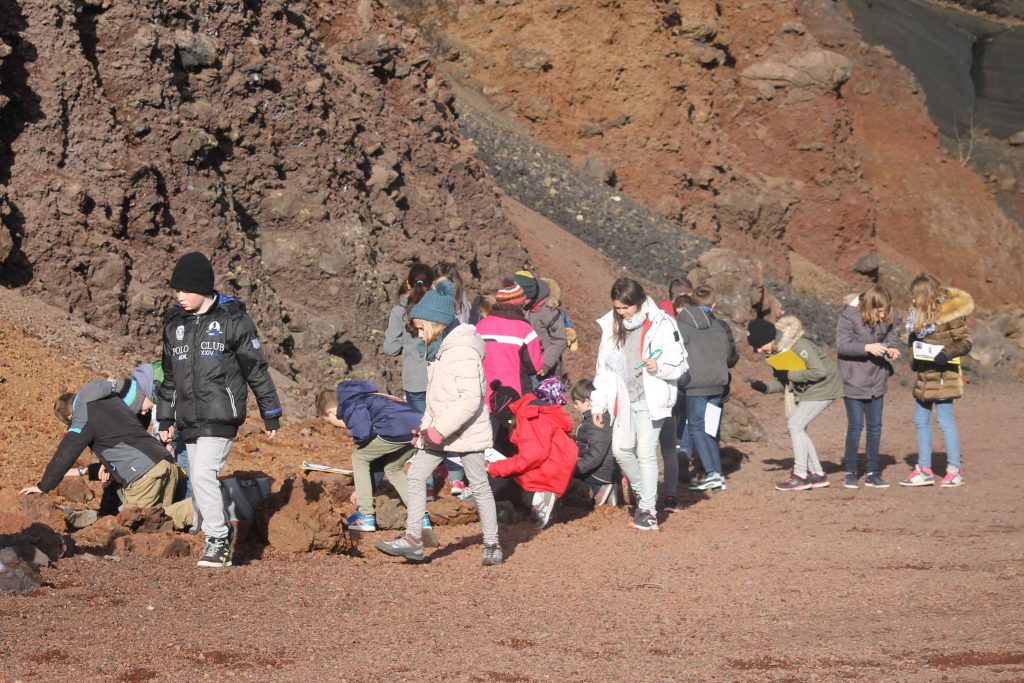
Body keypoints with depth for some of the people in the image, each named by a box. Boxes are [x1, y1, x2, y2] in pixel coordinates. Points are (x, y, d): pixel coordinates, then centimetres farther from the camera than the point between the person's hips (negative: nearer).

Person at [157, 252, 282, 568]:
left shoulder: (232, 319, -4)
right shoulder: (174, 323, 12)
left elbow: (256, 368, 0)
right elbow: (169, 374, 21)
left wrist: (271, 414, 2)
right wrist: (165, 419, 20)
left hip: (221, 415, -6)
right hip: (188, 419, 6)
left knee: (203, 474, -18)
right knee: (199, 481, 7)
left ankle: (218, 541, -8)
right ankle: (218, 541, 16)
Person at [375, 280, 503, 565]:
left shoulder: (462, 352, -20)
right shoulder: (438, 349, 11)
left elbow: (470, 400, -26)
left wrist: (438, 430, -25)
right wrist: (425, 426, 10)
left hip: (466, 431, -9)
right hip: (439, 430, 9)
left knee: (479, 487, 4)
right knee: (415, 475, 1)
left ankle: (492, 543, 16)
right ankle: (413, 539, 1)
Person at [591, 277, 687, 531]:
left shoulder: (661, 324, -7)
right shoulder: (610, 326, 8)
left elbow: (679, 362, -4)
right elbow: (603, 368, 14)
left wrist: (660, 367, -25)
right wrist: (597, 404, 11)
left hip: (650, 399, -5)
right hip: (624, 400, 5)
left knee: (646, 451, -7)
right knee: (621, 449, -2)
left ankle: (648, 510, 0)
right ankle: (643, 495, 22)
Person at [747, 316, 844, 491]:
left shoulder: (798, 345, -27)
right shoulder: (777, 349, 1)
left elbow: (819, 371, -30)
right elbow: (782, 382, 7)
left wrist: (789, 375, -25)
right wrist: (765, 388, -12)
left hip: (823, 388, -9)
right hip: (805, 391, 9)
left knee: (795, 425, -14)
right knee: (796, 429, 7)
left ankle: (800, 475, -10)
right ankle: (817, 474, 13)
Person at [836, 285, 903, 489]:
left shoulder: (887, 319, -2)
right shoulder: (849, 316, -16)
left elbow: (892, 338, 10)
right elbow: (841, 346, -18)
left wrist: (892, 349, -14)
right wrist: (867, 347, -28)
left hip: (876, 381, 5)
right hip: (853, 381, -5)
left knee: (875, 426, 8)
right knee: (855, 425, -3)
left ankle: (873, 473, 16)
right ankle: (851, 472, 10)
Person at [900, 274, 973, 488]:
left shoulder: (948, 313, -14)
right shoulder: (920, 312, 9)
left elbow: (965, 342, -13)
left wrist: (947, 353, -27)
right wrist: (914, 361, 4)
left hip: (942, 374, -9)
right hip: (924, 375, 9)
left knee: (944, 420, -5)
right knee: (921, 421, 11)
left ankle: (955, 470, 3)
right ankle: (924, 470, 17)